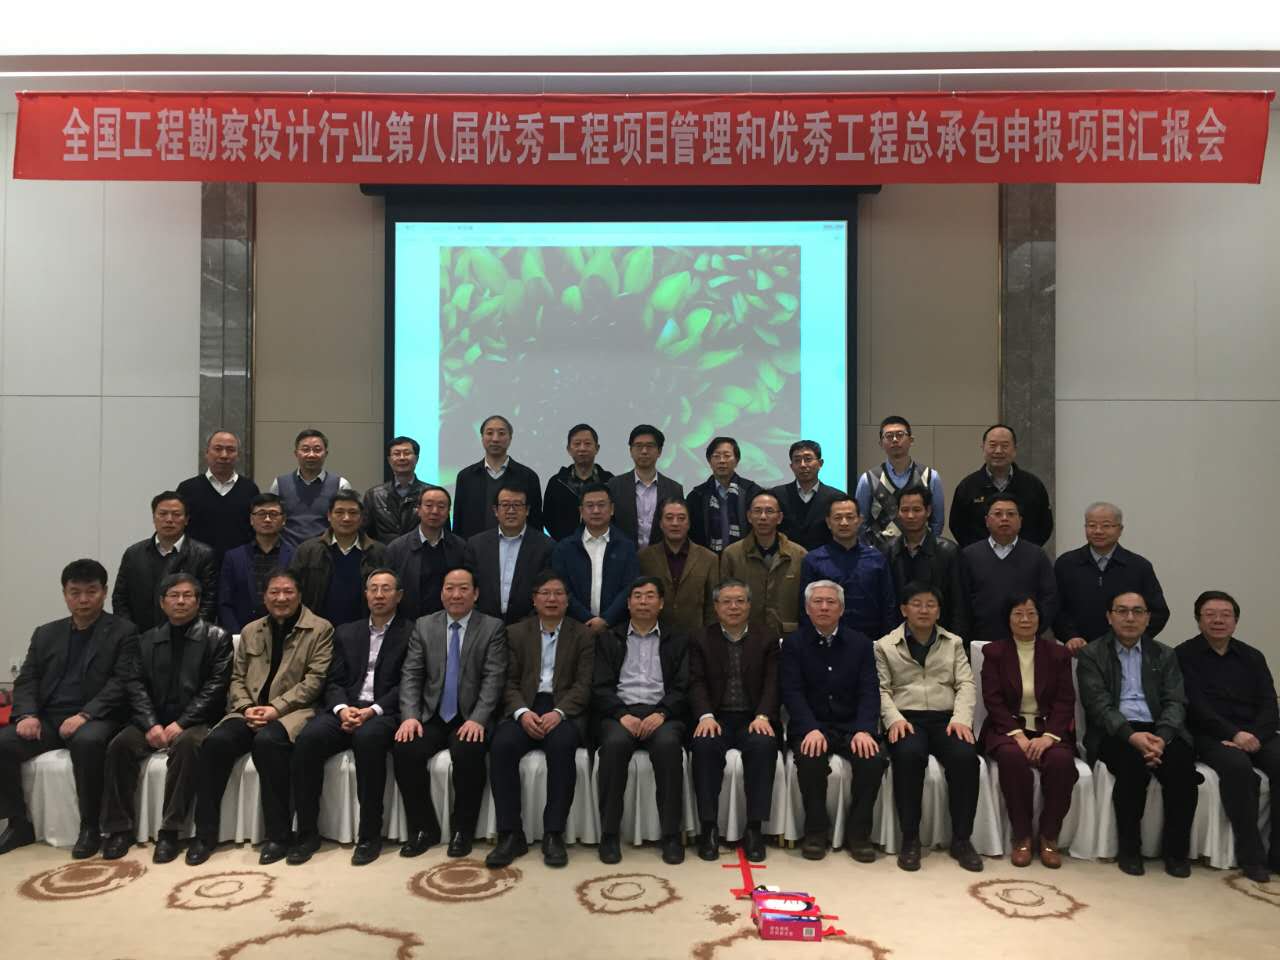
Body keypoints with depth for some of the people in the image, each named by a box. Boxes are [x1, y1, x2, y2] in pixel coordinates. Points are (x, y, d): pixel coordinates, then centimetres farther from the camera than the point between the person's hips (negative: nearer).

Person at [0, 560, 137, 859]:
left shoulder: (123, 632, 3)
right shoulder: (45, 634, 19)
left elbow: (121, 683, -7)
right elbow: (26, 680, 13)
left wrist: (84, 715, -21)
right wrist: (27, 715, -8)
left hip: (95, 720, -5)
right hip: (47, 719, 5)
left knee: (88, 742, -37)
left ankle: (90, 827, -20)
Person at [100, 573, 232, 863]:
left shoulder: (217, 637, 2)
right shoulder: (148, 640, 15)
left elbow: (216, 687, -7)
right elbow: (137, 686, 6)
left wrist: (181, 723, -17)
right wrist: (151, 724, -12)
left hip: (195, 721, -4)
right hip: (154, 720, 4)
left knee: (187, 744, -35)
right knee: (120, 744, -23)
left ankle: (169, 830, -27)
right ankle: (120, 828, -13)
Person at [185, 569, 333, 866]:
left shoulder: (320, 629, 2)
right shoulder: (250, 631, 19)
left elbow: (315, 680, -6)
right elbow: (237, 678, 16)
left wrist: (276, 708, -16)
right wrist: (246, 707, -5)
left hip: (292, 711, -4)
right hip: (250, 711, 5)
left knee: (267, 741, -36)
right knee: (215, 742, -25)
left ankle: (278, 835, -24)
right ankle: (205, 833, -12)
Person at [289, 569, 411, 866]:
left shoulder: (412, 633, 6)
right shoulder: (346, 633, 20)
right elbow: (334, 682, 13)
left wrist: (372, 710, -17)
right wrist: (342, 708, -9)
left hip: (384, 713, -4)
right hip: (346, 709, 4)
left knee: (368, 738, -36)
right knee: (308, 738, -25)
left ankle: (370, 834, -23)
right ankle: (307, 832, -13)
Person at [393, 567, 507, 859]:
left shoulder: (493, 628, 1)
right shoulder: (424, 626, 10)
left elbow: (494, 678, -7)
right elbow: (410, 675, 4)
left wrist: (477, 719, -21)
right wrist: (410, 715, -12)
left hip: (471, 718, -3)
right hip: (432, 716, 3)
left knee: (468, 752, -32)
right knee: (404, 749, -24)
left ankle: (463, 830, -9)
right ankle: (424, 828, -4)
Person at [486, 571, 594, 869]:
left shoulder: (583, 635, 10)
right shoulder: (517, 633, 15)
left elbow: (584, 685, 0)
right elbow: (510, 682, 7)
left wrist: (558, 712, -18)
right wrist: (522, 712, -14)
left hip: (565, 709, -2)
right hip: (526, 708, 2)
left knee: (562, 744, -35)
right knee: (502, 744, -29)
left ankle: (553, 834, -25)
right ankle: (510, 835, -22)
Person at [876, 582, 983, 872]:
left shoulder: (954, 643, 19)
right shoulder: (885, 646, 12)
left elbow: (966, 684, 8)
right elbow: (882, 689, 4)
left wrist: (961, 718, -10)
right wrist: (894, 718, -15)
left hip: (946, 718, 2)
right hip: (906, 718, -2)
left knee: (966, 756, -30)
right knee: (909, 754, -36)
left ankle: (961, 838, -15)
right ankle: (910, 838, -21)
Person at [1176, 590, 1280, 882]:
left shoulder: (1252, 657, 17)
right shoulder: (1185, 655, 3)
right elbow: (1195, 706, -7)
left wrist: (1254, 735, -14)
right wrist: (1234, 734, -20)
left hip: (1255, 734, 4)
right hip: (1210, 736, -4)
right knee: (1237, 765, -34)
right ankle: (1250, 854, -24)